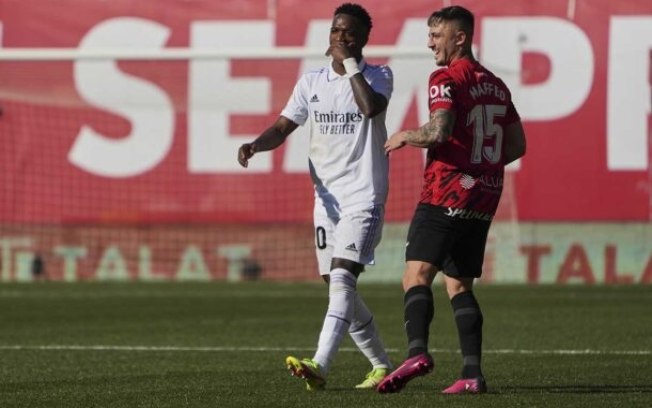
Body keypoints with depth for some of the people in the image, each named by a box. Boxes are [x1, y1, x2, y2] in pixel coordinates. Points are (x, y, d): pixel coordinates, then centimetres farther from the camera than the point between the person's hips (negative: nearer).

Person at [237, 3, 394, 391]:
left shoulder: (379, 75, -2)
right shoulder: (311, 82, 11)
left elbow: (371, 107, -23)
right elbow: (283, 128, 10)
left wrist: (350, 62, -16)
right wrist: (255, 144, -10)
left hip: (364, 197, -6)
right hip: (327, 197, 6)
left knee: (342, 275, -21)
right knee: (340, 288, 8)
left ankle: (319, 366, -32)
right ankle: (382, 365, 24)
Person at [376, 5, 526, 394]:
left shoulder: (446, 79, -7)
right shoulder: (496, 85, 17)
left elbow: (439, 130, -21)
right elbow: (517, 145, 21)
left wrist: (405, 137, -4)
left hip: (447, 192, -8)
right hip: (484, 199, 8)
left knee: (417, 276, -14)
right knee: (459, 285, 11)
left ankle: (417, 351, -35)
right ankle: (473, 373, 1)